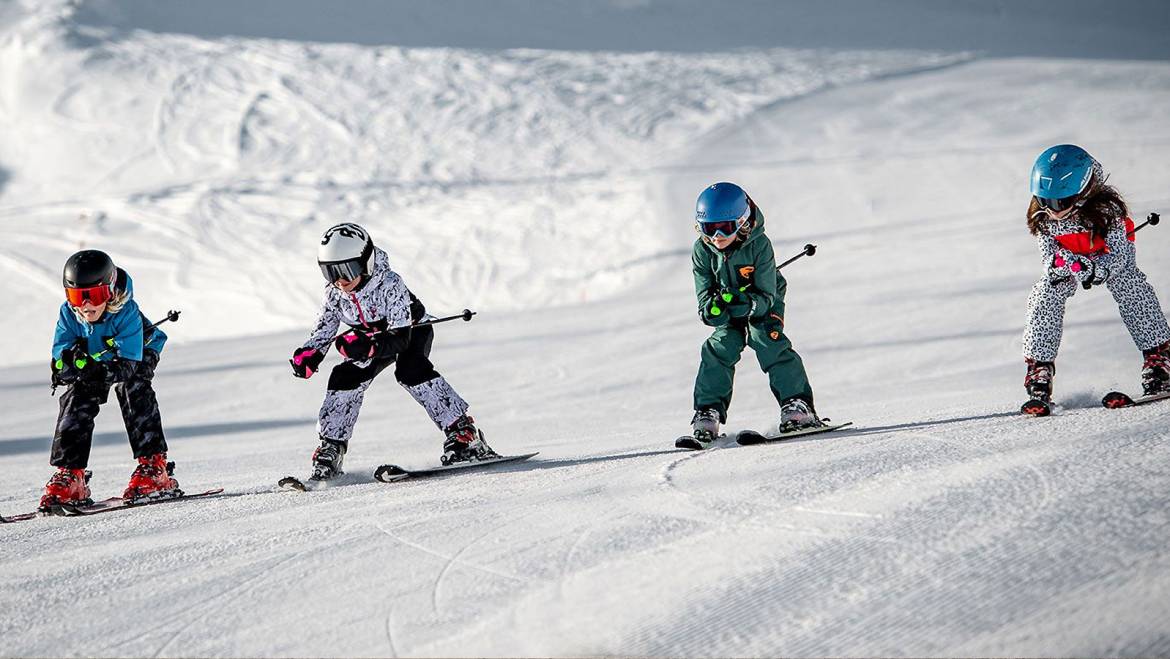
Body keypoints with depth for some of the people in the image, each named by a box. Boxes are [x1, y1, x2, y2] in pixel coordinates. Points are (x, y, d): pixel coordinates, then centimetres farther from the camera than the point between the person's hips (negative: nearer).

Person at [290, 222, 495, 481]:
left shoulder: (389, 284, -36)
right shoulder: (334, 294, -20)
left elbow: (400, 337, -39)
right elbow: (323, 330, -7)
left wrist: (369, 346, -57)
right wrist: (307, 355, -28)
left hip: (412, 329, -5)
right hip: (373, 339, 5)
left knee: (409, 369, -32)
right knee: (345, 377, -14)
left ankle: (463, 432, -31)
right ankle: (331, 448, -2)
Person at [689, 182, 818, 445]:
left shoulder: (759, 246, -30)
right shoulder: (702, 251, -20)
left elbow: (766, 296, -28)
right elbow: (704, 296, -17)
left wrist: (746, 303, -49)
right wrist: (713, 307, -41)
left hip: (763, 303, -3)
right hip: (728, 314, 3)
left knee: (768, 340, -23)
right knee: (720, 348, -15)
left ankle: (796, 404, -20)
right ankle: (708, 411, -9)